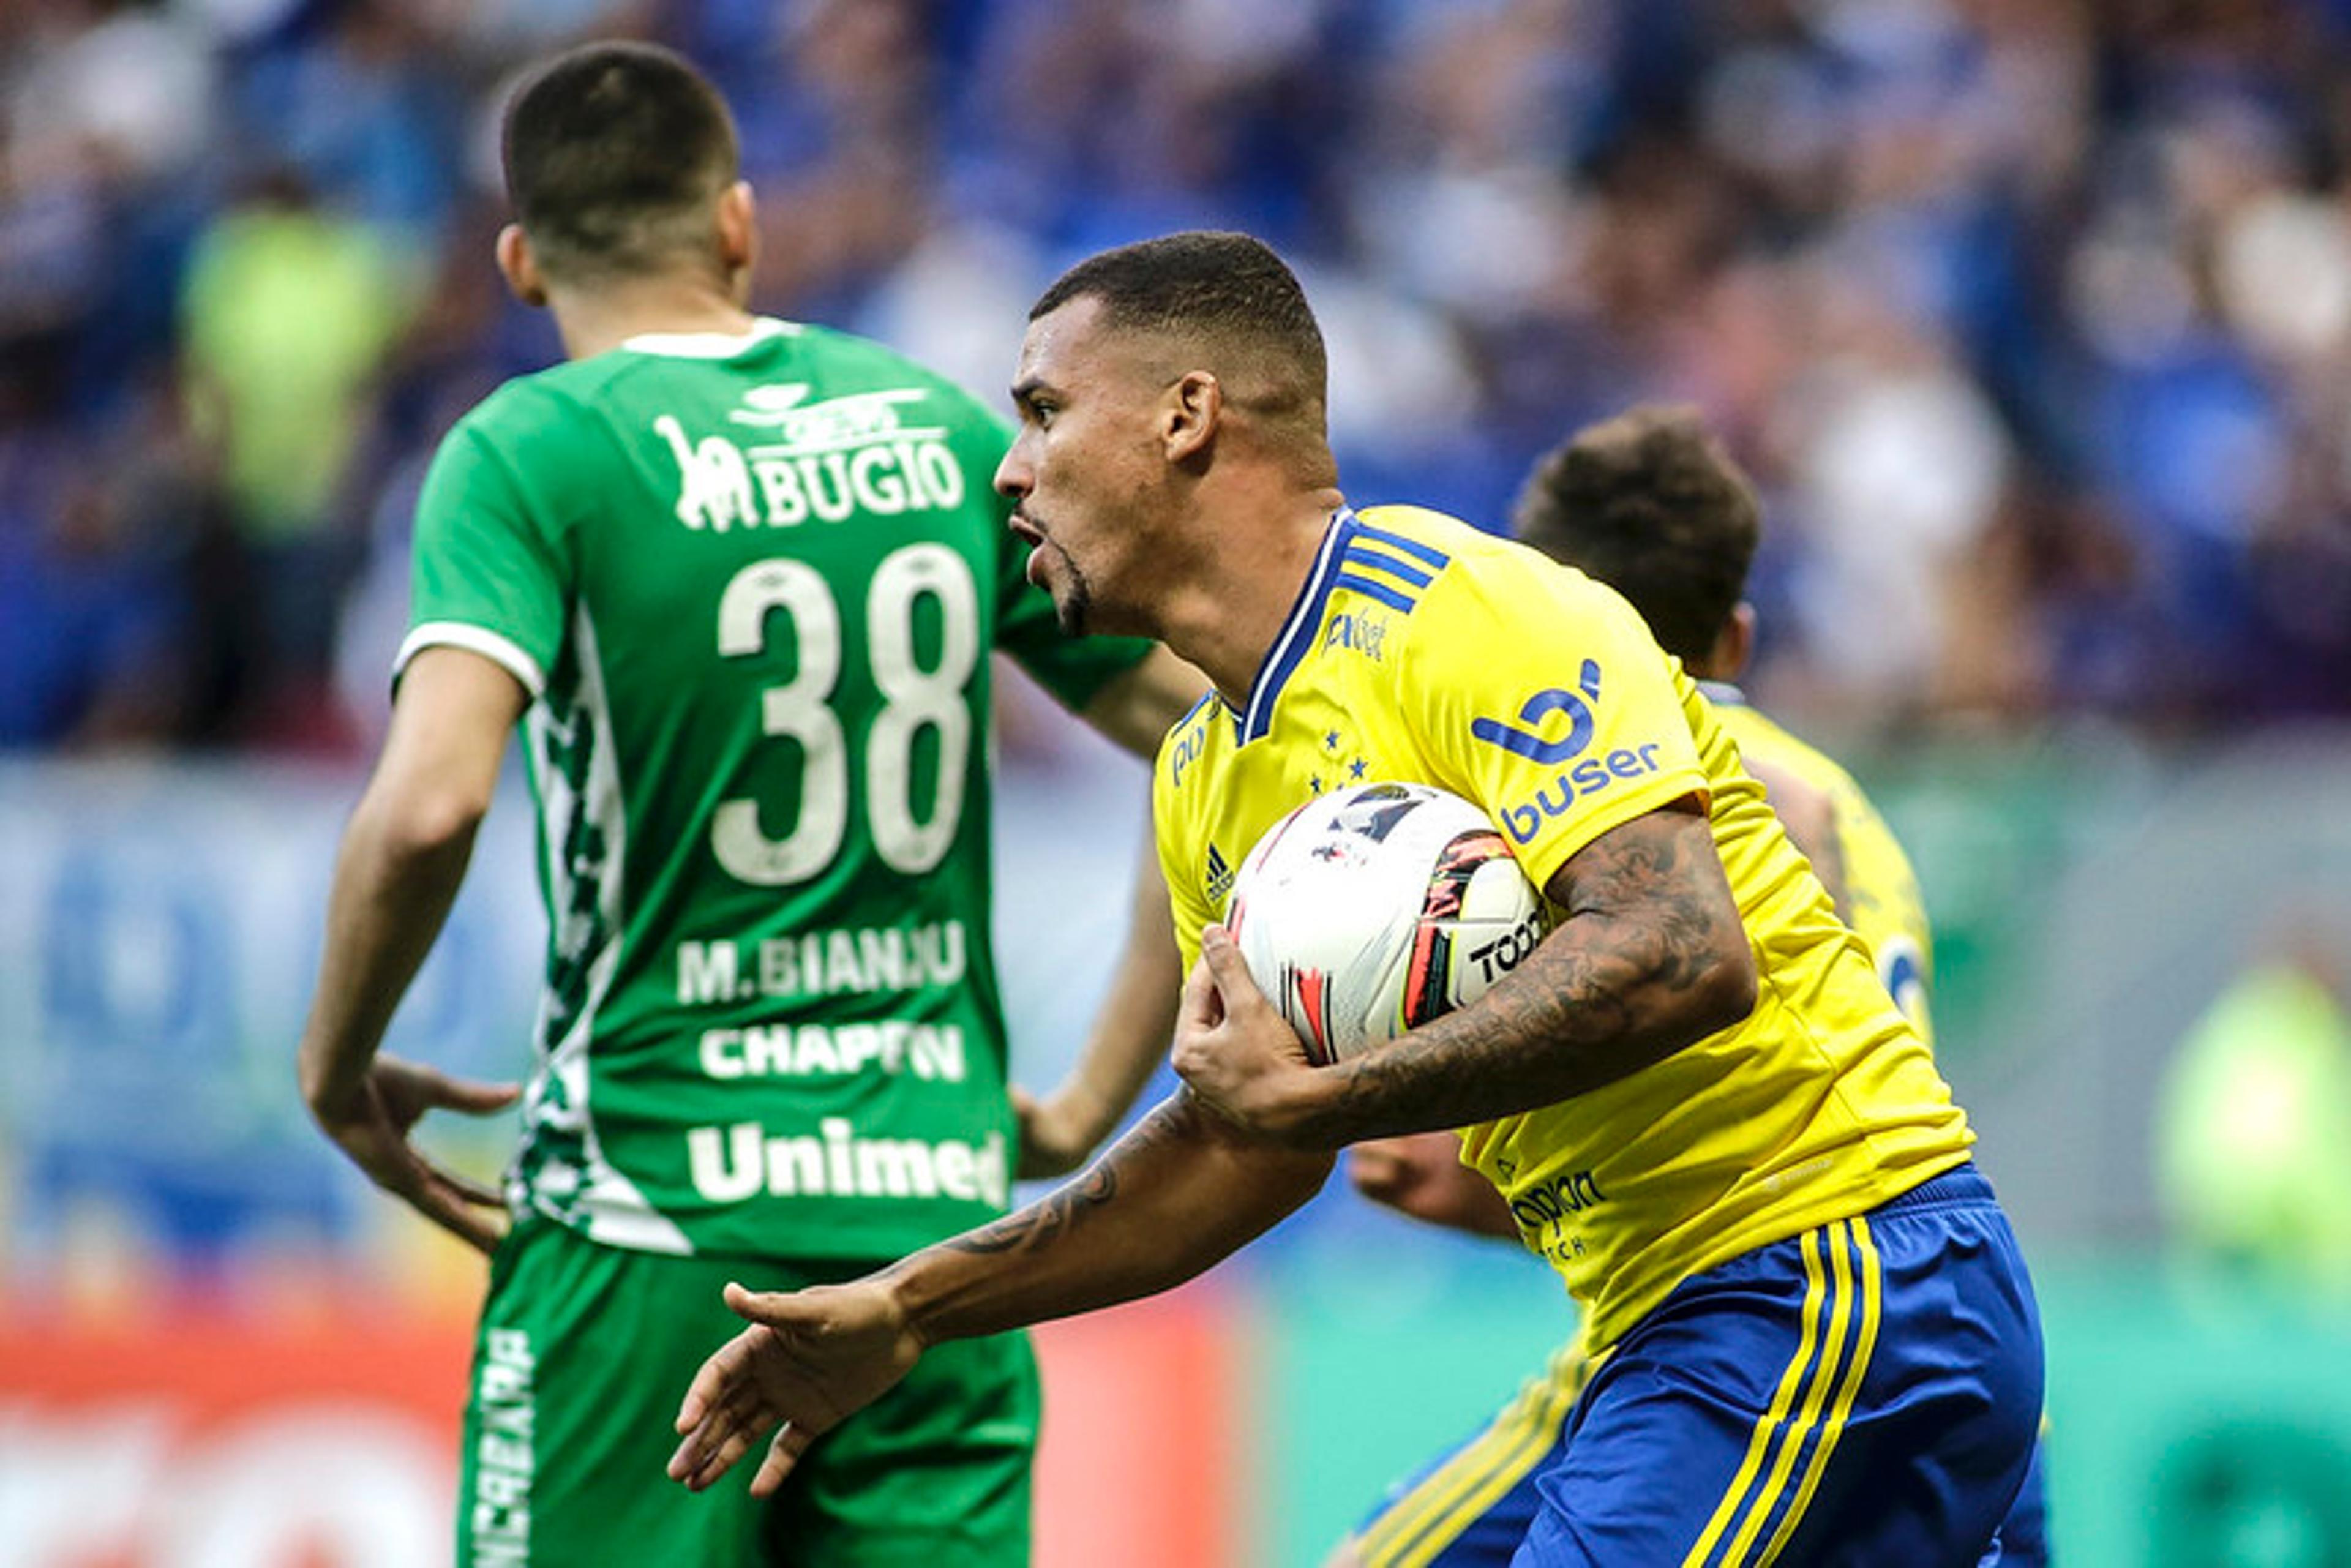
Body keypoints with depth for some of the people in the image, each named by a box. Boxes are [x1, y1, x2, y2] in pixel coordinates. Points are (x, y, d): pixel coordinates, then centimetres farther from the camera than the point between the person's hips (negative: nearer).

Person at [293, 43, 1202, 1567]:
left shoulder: (534, 453, -5)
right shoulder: (948, 433, 8)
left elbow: (430, 804, -19)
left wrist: (338, 1071, -3)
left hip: (655, 1215, -4)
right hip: (939, 1210, 4)